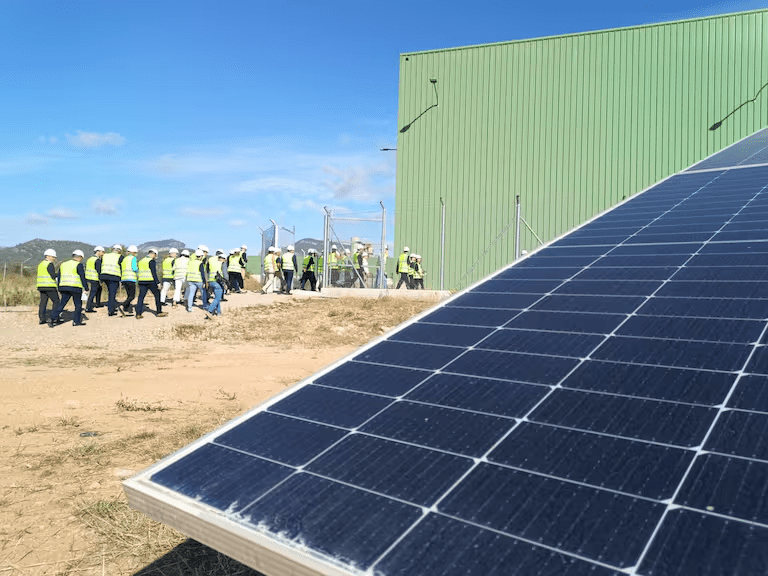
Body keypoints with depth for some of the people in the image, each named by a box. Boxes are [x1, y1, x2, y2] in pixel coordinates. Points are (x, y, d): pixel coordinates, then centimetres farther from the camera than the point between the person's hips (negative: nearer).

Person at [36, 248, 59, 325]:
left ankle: (41, 318, 4)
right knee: (56, 301, 0)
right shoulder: (50, 264, -12)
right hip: (50, 287, -8)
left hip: (41, 286, 8)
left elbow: (41, 276, 18)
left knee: (43, 302, 7)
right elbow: (53, 276, -18)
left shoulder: (40, 264, 16)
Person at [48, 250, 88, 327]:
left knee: (62, 304, 8)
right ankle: (76, 321, 6)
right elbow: (83, 278, -9)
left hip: (64, 287, 6)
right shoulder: (78, 265, -5)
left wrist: (59, 289, 22)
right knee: (78, 305, 7)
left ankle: (52, 317, -7)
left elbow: (59, 278, 17)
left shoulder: (63, 264, 16)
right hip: (75, 288, -5)